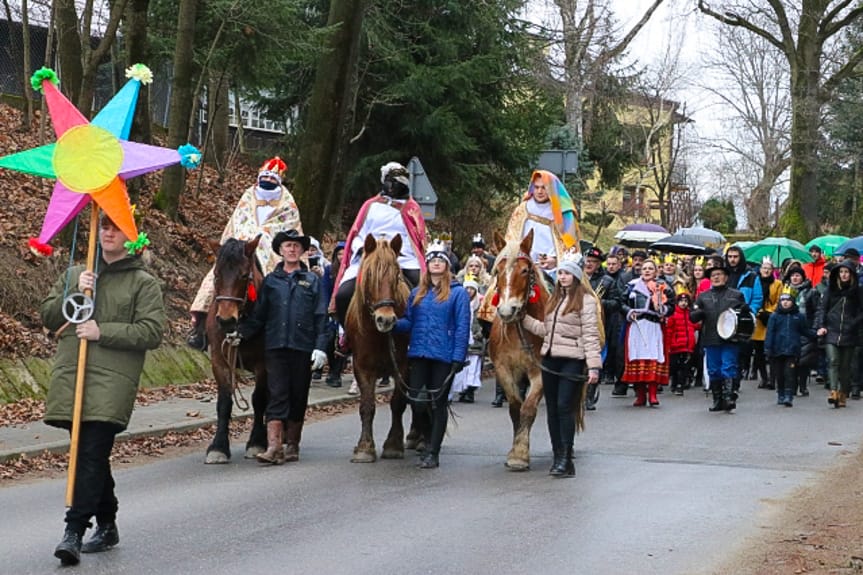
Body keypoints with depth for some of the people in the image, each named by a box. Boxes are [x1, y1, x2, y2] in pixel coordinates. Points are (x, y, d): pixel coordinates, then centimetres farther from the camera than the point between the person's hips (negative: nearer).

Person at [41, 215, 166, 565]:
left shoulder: (144, 283, 4)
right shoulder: (75, 274, 18)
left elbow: (152, 332, -6)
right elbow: (47, 317, 12)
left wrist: (102, 331, -13)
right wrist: (74, 294, -5)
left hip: (112, 382, -5)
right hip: (69, 377, 5)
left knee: (91, 457, -14)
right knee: (91, 457, 12)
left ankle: (74, 532, -17)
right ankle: (107, 526, 26)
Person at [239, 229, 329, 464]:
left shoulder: (312, 281, 7)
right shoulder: (270, 281, 9)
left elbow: (321, 317, 3)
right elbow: (258, 315, 9)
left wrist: (320, 347, -6)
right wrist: (241, 332, -6)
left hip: (303, 347, 0)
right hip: (276, 346, 0)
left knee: (298, 396, 7)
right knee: (277, 394, -7)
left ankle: (292, 445, 17)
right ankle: (274, 447, -13)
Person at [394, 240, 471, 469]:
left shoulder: (457, 293, -2)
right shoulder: (417, 293, 12)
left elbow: (462, 327, -6)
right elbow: (408, 322, 13)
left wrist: (458, 357, -13)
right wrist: (392, 323, -9)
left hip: (443, 357, -3)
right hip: (418, 354, 4)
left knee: (438, 403, 4)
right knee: (416, 402, 0)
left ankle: (433, 452, 11)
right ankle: (427, 437, 27)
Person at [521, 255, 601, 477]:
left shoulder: (585, 300, -5)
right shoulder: (554, 299, 18)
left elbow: (590, 335, -11)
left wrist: (594, 366, -18)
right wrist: (524, 319, 11)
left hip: (571, 360, -7)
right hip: (550, 359, 8)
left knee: (564, 407, -12)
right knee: (552, 409, 8)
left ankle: (566, 459, -9)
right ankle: (558, 456, 15)